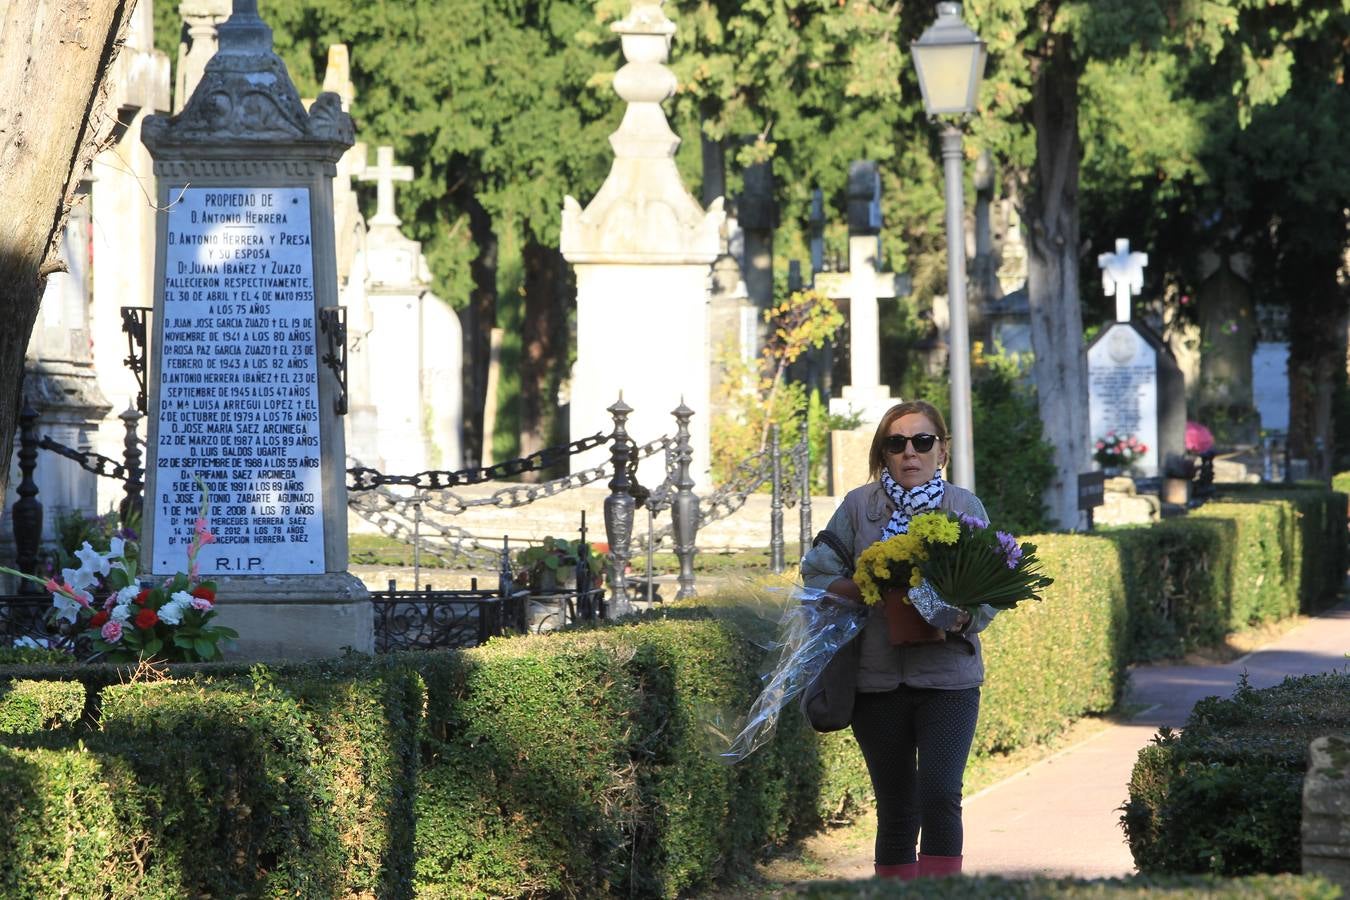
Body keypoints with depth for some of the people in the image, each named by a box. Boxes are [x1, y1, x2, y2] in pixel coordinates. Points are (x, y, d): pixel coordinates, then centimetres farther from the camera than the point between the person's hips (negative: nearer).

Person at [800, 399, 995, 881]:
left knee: (940, 795, -15)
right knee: (895, 806, 7)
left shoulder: (965, 506, 4)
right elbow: (817, 574, 3)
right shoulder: (859, 506, 5)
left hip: (947, 674, -1)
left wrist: (962, 619, -19)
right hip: (877, 675, 1)